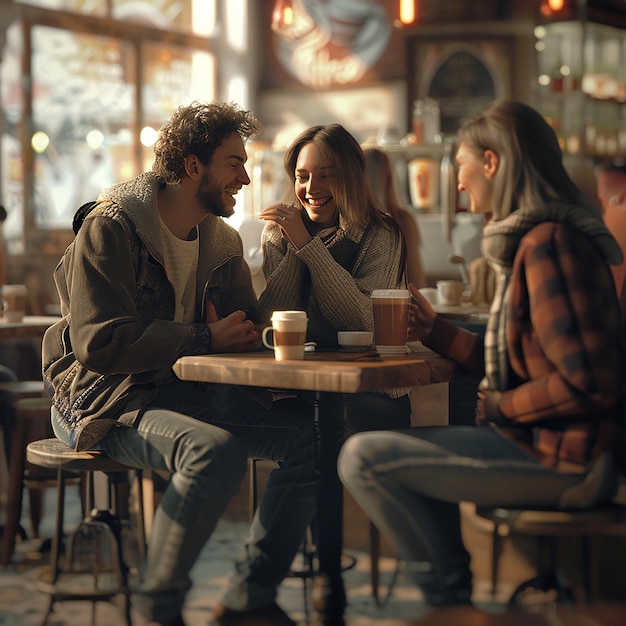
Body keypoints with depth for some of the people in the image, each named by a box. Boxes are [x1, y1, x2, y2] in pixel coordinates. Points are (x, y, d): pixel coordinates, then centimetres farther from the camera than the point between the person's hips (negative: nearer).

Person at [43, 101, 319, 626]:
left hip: (186, 393, 7)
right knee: (217, 450, -35)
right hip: (102, 402, -7)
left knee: (310, 433, -12)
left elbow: (246, 328, 17)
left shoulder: (222, 242, 13)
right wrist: (207, 338, -18)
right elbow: (100, 343, -21)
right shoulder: (110, 228, -11)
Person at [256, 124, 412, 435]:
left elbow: (364, 321, -17)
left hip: (370, 390, -3)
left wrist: (306, 244, -17)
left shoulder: (381, 234, -2)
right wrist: (294, 245, -11)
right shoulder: (277, 233, 8)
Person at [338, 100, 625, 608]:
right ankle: (452, 585, 28)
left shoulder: (549, 245, -19)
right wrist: (435, 330, 18)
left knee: (363, 457, -12)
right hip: (537, 439, 11)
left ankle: (450, 596, 6)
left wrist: (502, 406, -13)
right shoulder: (532, 238, 14)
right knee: (403, 448, 28)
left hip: (559, 458, -11)